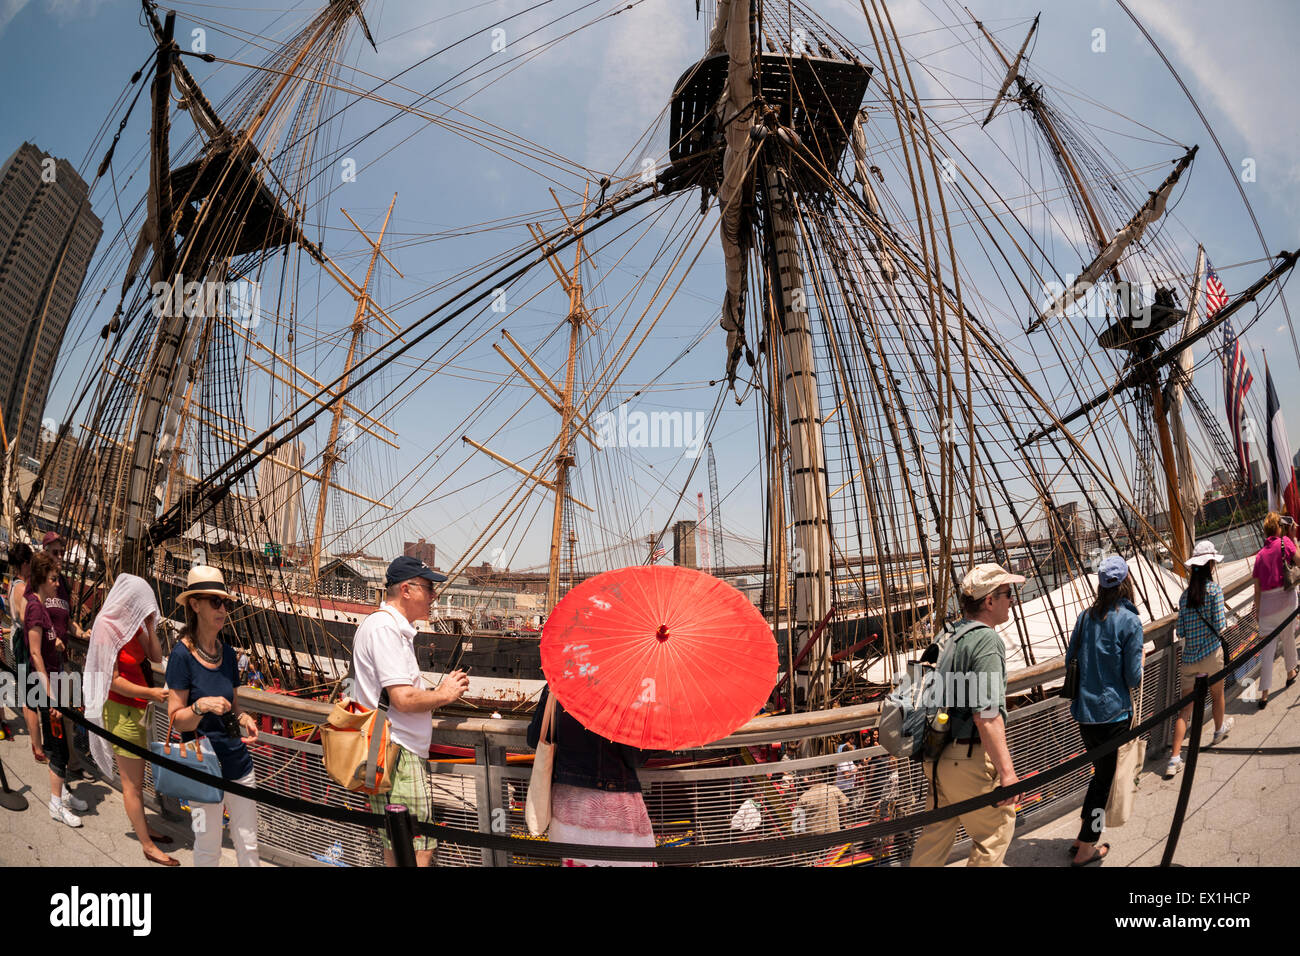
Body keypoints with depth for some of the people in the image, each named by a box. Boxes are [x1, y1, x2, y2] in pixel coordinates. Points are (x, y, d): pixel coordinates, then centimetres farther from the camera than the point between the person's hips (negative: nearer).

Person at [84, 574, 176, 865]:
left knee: (137, 777, 20)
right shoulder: (108, 629, -20)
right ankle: (148, 847, 9)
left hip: (138, 708, 8)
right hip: (121, 710, -8)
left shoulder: (132, 625, 3)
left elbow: (156, 657, 2)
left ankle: (144, 830, 33)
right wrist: (150, 693, -27)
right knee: (132, 782, 1)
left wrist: (150, 627, -10)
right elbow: (113, 680, -20)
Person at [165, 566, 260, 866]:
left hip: (238, 761, 5)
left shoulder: (227, 652, 5)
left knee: (248, 844, 12)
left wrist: (244, 718, -3)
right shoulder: (182, 655, -12)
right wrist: (202, 706, -30)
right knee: (208, 849, 6)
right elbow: (176, 720, -11)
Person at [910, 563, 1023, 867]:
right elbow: (986, 715, -25)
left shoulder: (947, 635, 9)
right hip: (970, 760, -8)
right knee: (998, 828, 9)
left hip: (937, 754, 9)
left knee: (938, 828, 18)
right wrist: (1006, 770, -22)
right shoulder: (986, 640, -18)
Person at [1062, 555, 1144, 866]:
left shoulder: (1086, 616, 3)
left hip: (1083, 711, 6)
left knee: (1100, 772, 22)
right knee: (1105, 779, 7)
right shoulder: (1130, 621, -13)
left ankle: (1083, 837, 29)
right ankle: (1085, 850, 14)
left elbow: (1069, 661, 8)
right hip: (1113, 712, -5)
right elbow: (1133, 677, -11)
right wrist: (1141, 656, 7)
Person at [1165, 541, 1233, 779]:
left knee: (1185, 707, 0)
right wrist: (1224, 613, 7)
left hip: (1189, 657, 2)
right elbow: (1219, 625, -12)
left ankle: (1175, 757, -10)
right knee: (1217, 694, 26)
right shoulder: (1214, 590, -9)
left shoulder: (1185, 595, 2)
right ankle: (1219, 730, 53)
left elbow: (1181, 632, 2)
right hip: (1212, 653, -2)